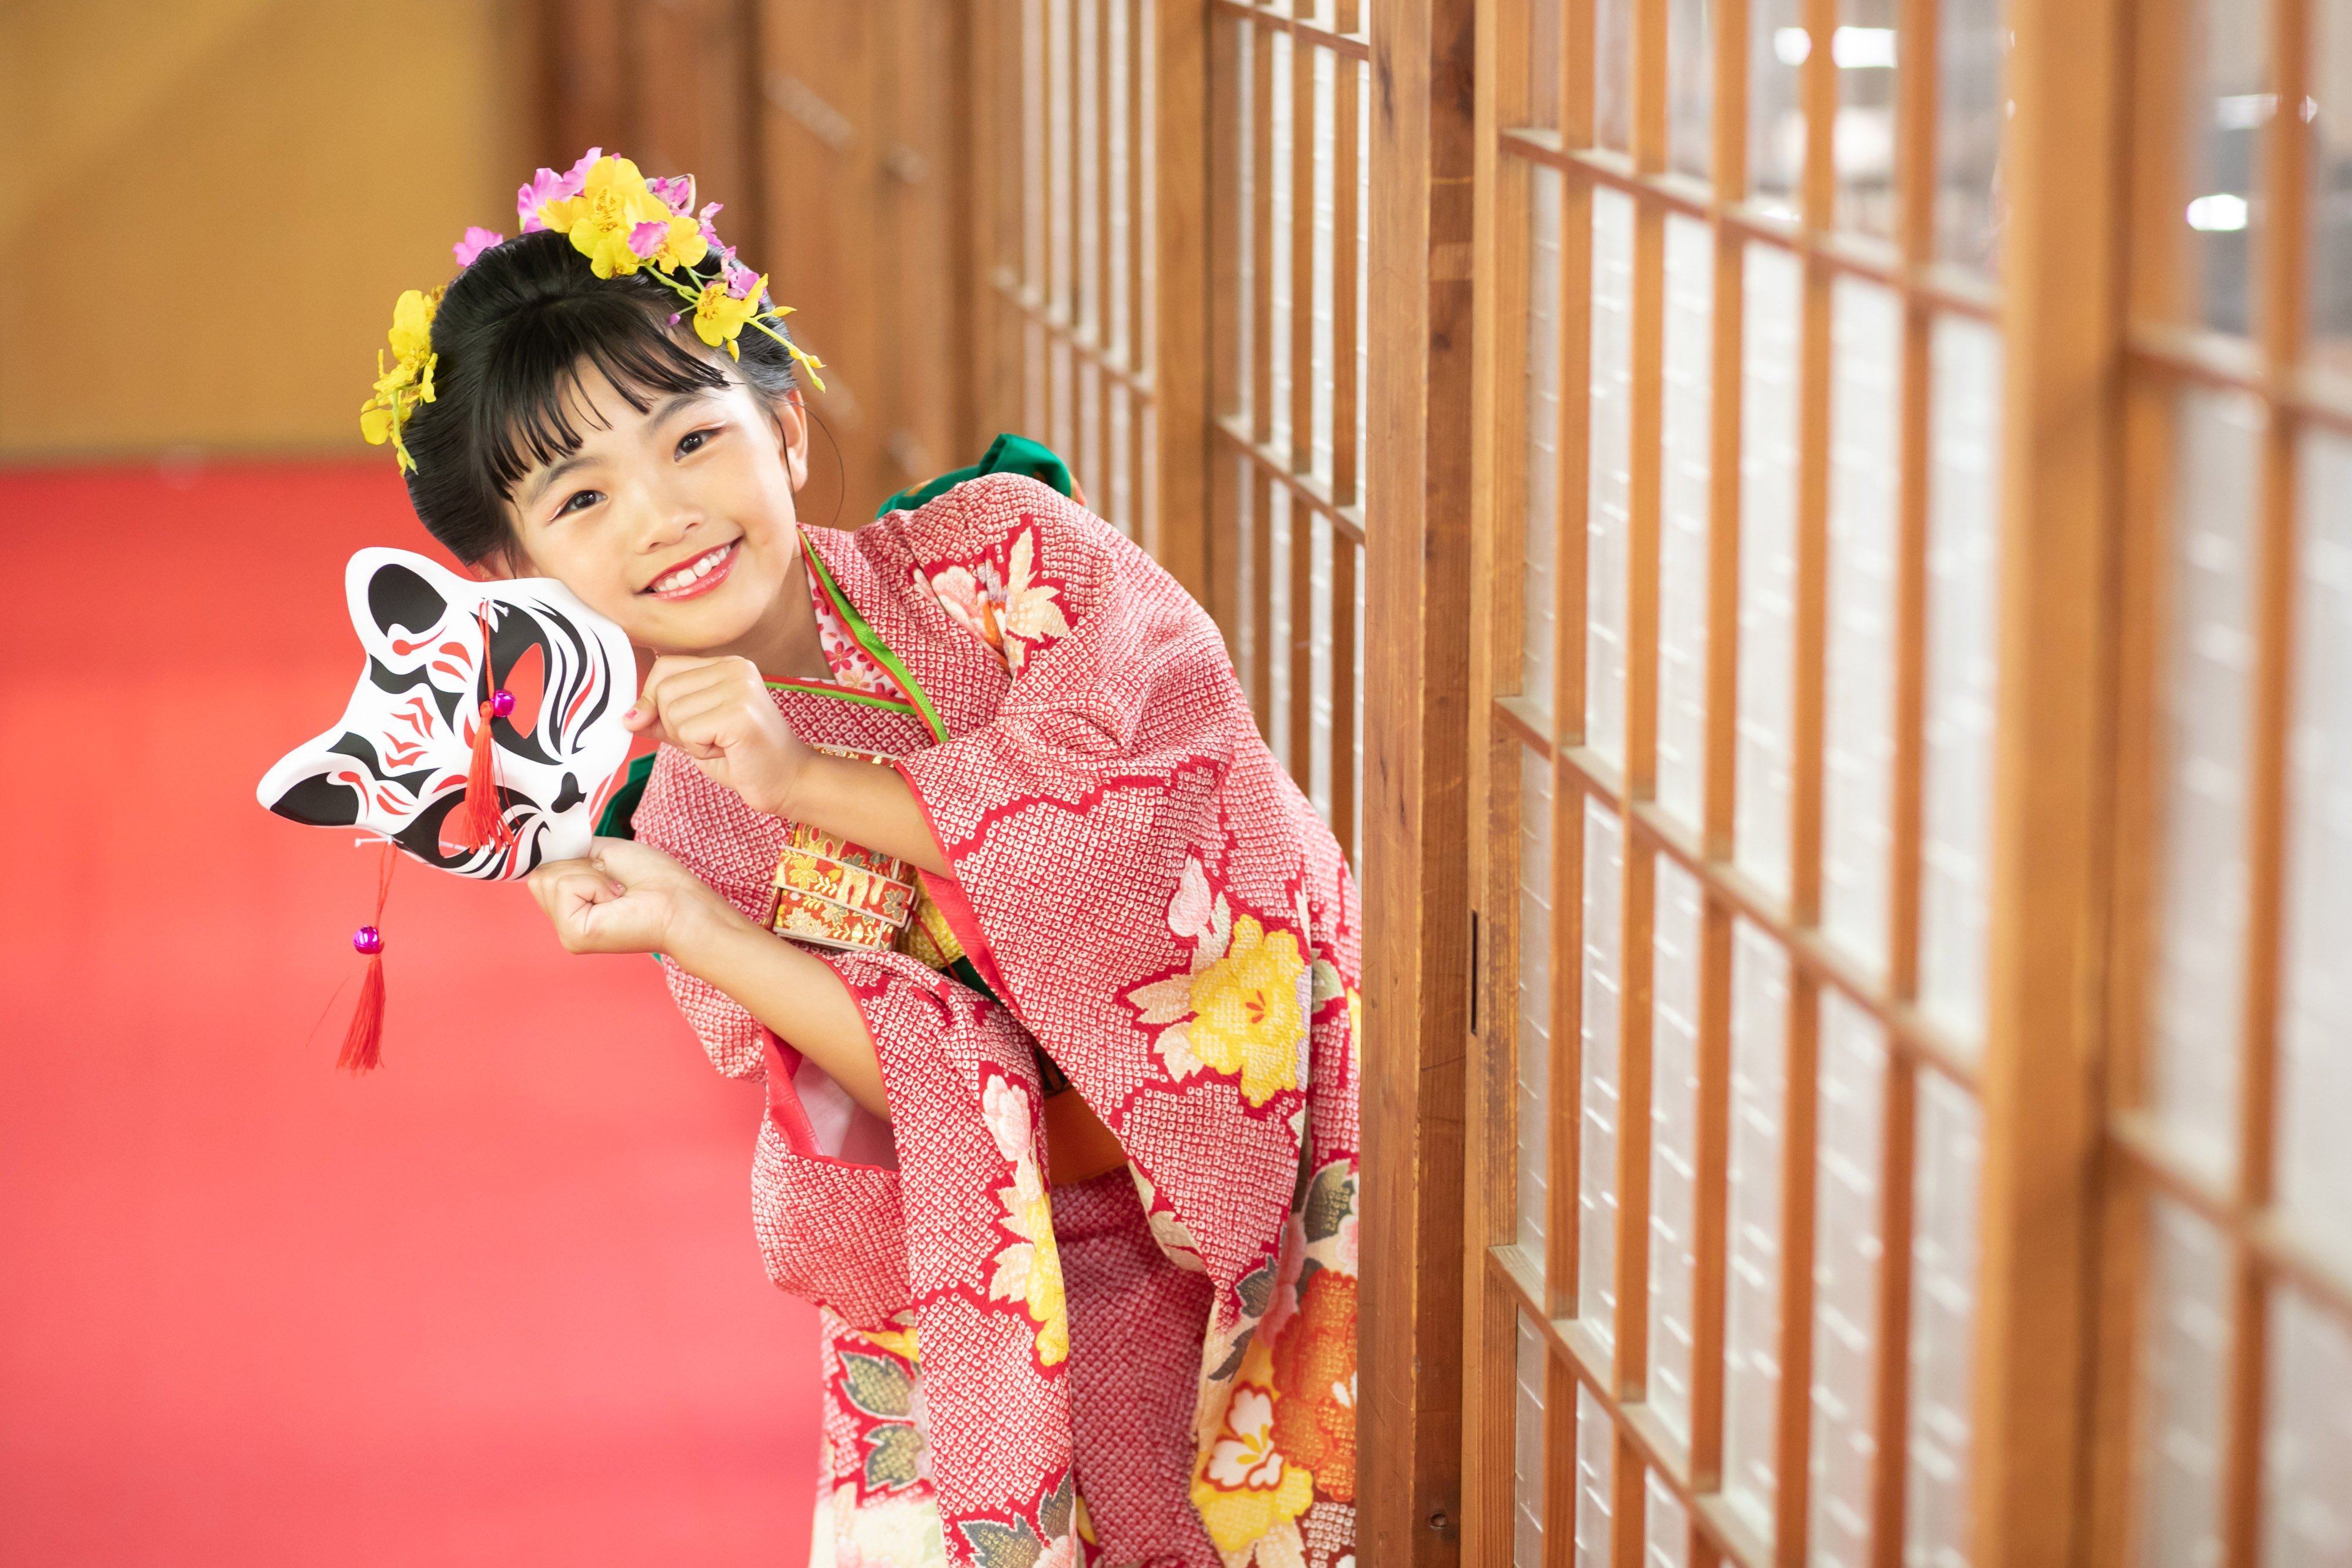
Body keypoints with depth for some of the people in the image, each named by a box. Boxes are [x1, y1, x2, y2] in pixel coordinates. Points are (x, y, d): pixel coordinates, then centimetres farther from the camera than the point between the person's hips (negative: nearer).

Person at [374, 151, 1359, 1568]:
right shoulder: (693, 835, -6)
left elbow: (1145, 764, -23)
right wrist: (689, 928, -28)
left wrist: (805, 780, -18)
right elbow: (956, 1088, -15)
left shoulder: (1005, 548, -7)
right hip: (1035, 1271, 1)